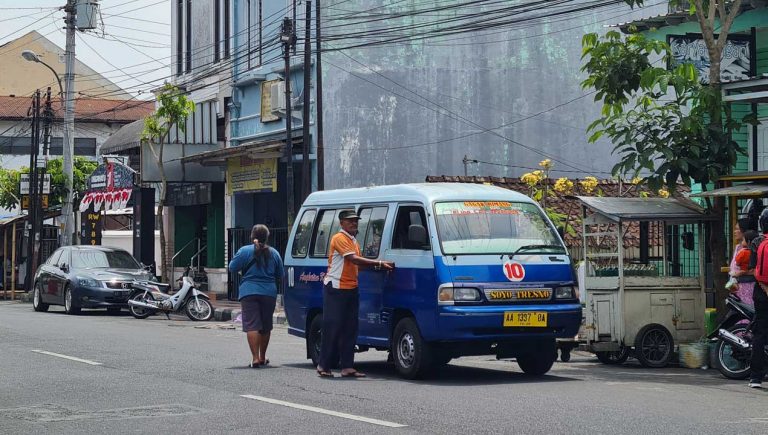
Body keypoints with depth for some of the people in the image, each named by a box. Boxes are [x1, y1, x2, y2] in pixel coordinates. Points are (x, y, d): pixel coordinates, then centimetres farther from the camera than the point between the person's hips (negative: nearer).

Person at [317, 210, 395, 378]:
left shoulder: (353, 241, 18)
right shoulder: (339, 238, -10)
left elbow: (358, 262, 17)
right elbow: (354, 259, -19)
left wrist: (377, 266, 2)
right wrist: (379, 263, -18)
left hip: (351, 288, 9)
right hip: (335, 288, -9)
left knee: (350, 329, 5)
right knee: (332, 328, -6)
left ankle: (347, 367, 5)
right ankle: (324, 366, 1)